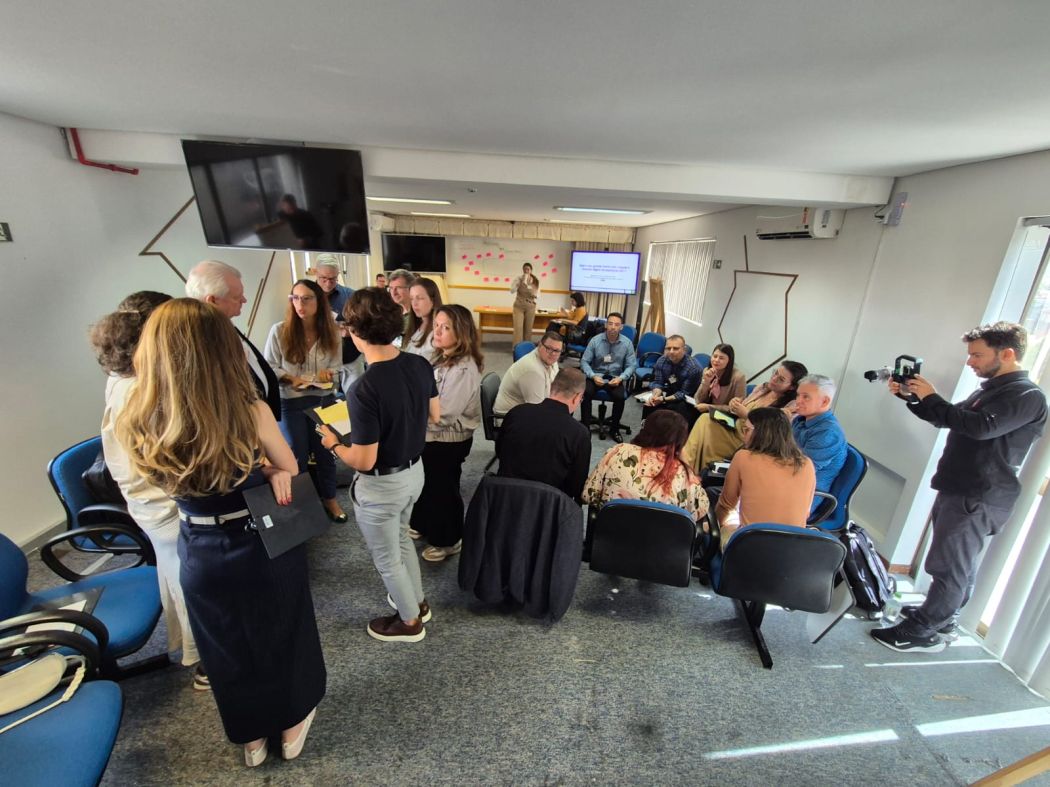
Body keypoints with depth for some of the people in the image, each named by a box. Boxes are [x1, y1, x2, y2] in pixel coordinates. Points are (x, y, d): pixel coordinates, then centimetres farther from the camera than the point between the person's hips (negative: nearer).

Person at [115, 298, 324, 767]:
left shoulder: (138, 426, -15)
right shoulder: (251, 414, -25)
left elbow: (174, 484, 2)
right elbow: (289, 472, -9)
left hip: (201, 558, 3)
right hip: (268, 551, -2)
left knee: (228, 652, 27)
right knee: (282, 639, 24)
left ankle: (251, 737, 51)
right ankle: (291, 726, 48)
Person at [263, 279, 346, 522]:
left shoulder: (330, 332, -4)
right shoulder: (279, 331, -11)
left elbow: (337, 366, 4)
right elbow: (269, 367, -5)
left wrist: (328, 374, -17)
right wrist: (290, 379, -20)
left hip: (324, 400, 2)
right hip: (291, 402, -2)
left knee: (325, 451, 15)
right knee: (297, 455, 13)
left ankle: (329, 498, 35)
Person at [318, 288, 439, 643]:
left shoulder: (364, 390, -32)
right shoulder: (421, 365, -11)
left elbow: (364, 461, -25)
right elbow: (434, 415, 3)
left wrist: (333, 444, -6)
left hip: (381, 486, -7)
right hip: (414, 471, 7)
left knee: (387, 557, 20)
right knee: (401, 537, 31)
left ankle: (409, 621, 43)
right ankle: (418, 601, 51)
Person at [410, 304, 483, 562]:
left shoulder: (464, 369, -28)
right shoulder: (440, 357, 2)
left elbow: (443, 414, -29)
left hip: (448, 440, -8)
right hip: (430, 435, 8)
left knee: (443, 489, 10)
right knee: (425, 483, 25)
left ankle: (448, 540, 34)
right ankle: (423, 525, 50)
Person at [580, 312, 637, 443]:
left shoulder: (627, 343, -2)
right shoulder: (595, 340, -5)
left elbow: (631, 365, -1)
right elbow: (584, 361, -4)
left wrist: (621, 378, -18)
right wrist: (593, 376, -19)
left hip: (615, 377, 1)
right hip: (596, 375, 0)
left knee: (620, 397, -28)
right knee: (586, 393, -30)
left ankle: (614, 429, -3)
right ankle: (585, 428, -14)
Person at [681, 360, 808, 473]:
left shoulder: (790, 406, -12)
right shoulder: (763, 387, 10)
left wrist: (746, 415, -23)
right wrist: (735, 404, -5)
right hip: (734, 429, 7)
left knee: (706, 425, -27)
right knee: (705, 419, -20)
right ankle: (685, 463, -18)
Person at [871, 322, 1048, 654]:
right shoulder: (989, 389, 16)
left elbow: (981, 426, -28)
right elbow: (947, 420, 23)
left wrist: (932, 397, -20)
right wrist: (912, 396, 9)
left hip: (978, 499, -9)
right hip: (958, 491, 9)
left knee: (949, 567, -2)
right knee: (960, 564, 20)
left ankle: (922, 632, 6)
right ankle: (942, 618, 32)